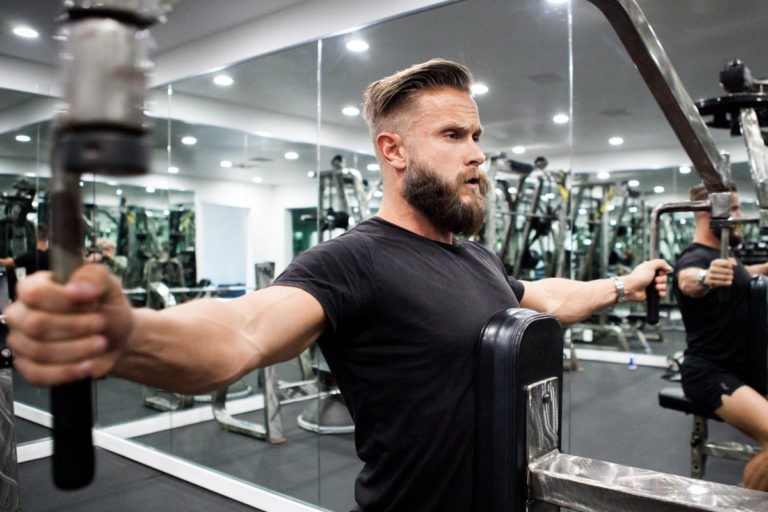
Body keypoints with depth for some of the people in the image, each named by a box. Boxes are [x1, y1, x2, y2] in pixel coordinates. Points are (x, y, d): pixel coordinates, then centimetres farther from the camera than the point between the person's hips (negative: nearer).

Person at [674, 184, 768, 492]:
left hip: (741, 369, 10)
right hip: (710, 374, -10)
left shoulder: (721, 255, 13)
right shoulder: (695, 258, -17)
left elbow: (742, 274, 38)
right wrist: (703, 279, -64)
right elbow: (687, 280, -43)